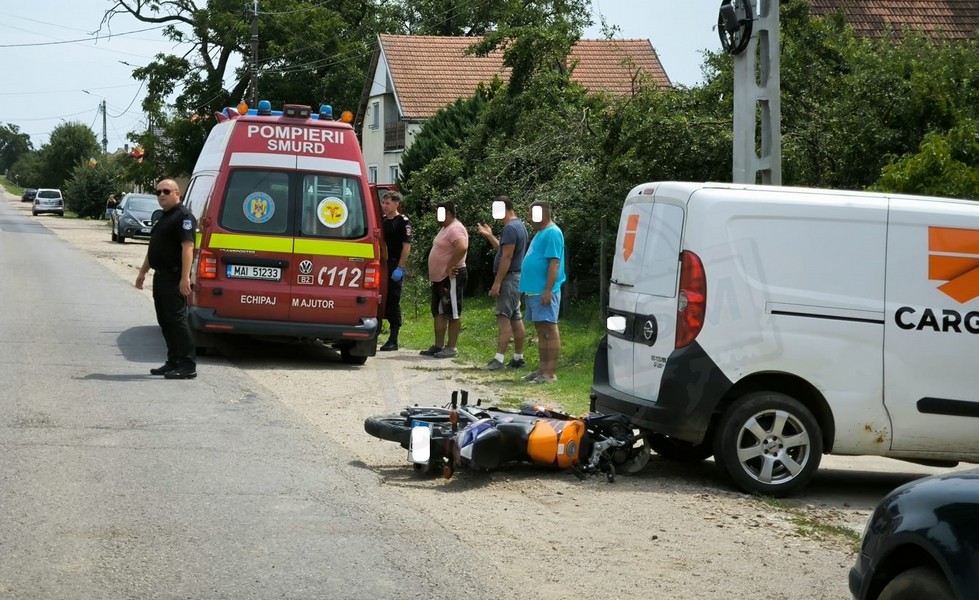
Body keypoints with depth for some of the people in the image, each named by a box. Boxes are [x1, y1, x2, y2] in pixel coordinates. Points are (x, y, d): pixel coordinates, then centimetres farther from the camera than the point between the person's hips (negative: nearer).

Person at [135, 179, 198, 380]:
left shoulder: (183, 216, -13)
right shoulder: (164, 217, 19)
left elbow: (188, 247, -22)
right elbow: (153, 248, 26)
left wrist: (185, 278, -29)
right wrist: (143, 272, 24)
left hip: (174, 279, -10)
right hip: (160, 276, 10)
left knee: (177, 320, -11)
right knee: (165, 321, 11)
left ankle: (188, 365, -11)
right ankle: (173, 362, 17)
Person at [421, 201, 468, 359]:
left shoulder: (455, 229, -16)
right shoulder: (445, 229, 17)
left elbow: (462, 247, -33)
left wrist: (450, 267, -26)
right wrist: (433, 274, 17)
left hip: (451, 277, -11)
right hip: (439, 278, 11)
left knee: (453, 313, -6)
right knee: (439, 312, 13)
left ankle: (451, 348, -4)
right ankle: (438, 346, 19)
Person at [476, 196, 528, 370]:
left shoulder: (510, 228, -17)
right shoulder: (519, 225, 15)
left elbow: (507, 257, -22)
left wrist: (497, 282, -21)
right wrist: (490, 236, 22)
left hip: (509, 277, -10)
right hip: (516, 277, 10)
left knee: (503, 318, -13)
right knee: (516, 318, 12)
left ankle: (499, 359, -17)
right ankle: (518, 358, 16)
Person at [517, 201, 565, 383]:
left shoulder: (552, 233, -12)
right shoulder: (541, 233, 19)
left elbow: (554, 262, -19)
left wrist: (548, 290, -23)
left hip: (544, 292, -10)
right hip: (534, 291, 10)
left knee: (549, 329, -9)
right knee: (541, 330, 12)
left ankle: (551, 372, -10)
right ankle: (542, 368, 17)